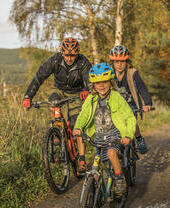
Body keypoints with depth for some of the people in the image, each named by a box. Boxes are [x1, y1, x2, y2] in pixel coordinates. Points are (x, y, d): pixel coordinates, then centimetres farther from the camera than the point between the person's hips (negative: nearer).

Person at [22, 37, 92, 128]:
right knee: (53, 100, -32)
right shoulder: (55, 60, -22)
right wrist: (28, 97, -35)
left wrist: (86, 91, -60)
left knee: (74, 123, -15)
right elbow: (39, 77, -25)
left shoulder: (83, 63, -24)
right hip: (60, 91, 1)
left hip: (76, 94, -1)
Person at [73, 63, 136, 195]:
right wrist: (78, 128, -31)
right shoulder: (91, 99, -1)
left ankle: (120, 179, -13)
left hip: (115, 133, -4)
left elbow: (130, 118, -8)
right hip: (98, 135, 4)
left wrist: (128, 136, -23)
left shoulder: (116, 98, -10)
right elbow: (83, 115, -10)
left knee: (111, 152, -32)